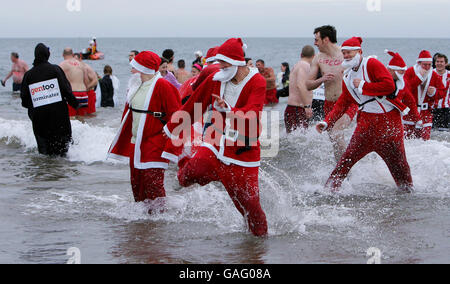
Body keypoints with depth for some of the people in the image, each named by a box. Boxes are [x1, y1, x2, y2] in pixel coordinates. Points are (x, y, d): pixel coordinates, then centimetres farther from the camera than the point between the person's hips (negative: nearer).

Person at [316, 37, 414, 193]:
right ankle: (331, 187, -5)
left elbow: (389, 86, -19)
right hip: (367, 120, 4)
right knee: (349, 155, -7)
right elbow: (342, 104, 16)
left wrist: (363, 86, -14)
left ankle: (407, 188, 29)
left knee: (396, 159, 7)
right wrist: (327, 122, 5)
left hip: (389, 118, -4)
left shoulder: (371, 64, -8)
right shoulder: (348, 77, 11)